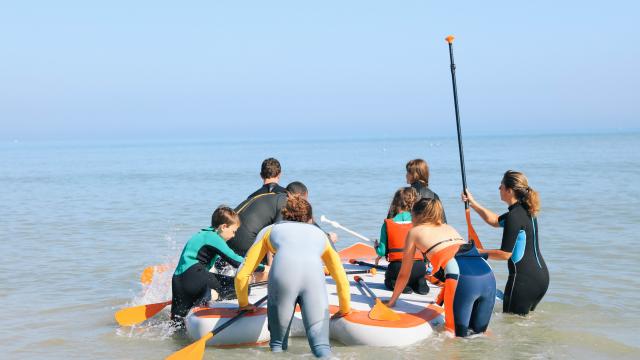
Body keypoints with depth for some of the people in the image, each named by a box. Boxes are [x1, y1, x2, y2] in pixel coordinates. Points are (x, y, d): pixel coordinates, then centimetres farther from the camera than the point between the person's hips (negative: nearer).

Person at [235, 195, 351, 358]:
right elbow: (342, 279, 39)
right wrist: (345, 309, 54)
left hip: (282, 273, 0)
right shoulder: (319, 233, 38)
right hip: (314, 276, 1)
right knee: (321, 345, -2)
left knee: (277, 344, 16)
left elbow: (242, 275, 32)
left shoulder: (270, 230, 35)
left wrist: (244, 303, 48)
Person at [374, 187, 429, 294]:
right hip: (419, 267, 1)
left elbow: (382, 252, -2)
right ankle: (420, 283, -1)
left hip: (398, 267, -1)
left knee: (389, 282, 32)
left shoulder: (388, 224, -4)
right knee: (418, 278, 36)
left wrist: (377, 247, 21)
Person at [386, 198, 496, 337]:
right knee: (478, 334, 17)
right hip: (488, 276, 6)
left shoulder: (415, 231, 19)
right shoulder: (449, 228, 34)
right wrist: (442, 297, 60)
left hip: (463, 278, -5)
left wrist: (392, 301, 40)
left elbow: (404, 274, 25)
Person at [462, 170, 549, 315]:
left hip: (524, 279, -10)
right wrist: (473, 203, 24)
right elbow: (495, 221, 27)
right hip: (541, 276, 10)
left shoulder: (514, 216, -19)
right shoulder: (525, 210, 11)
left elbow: (505, 254, -18)